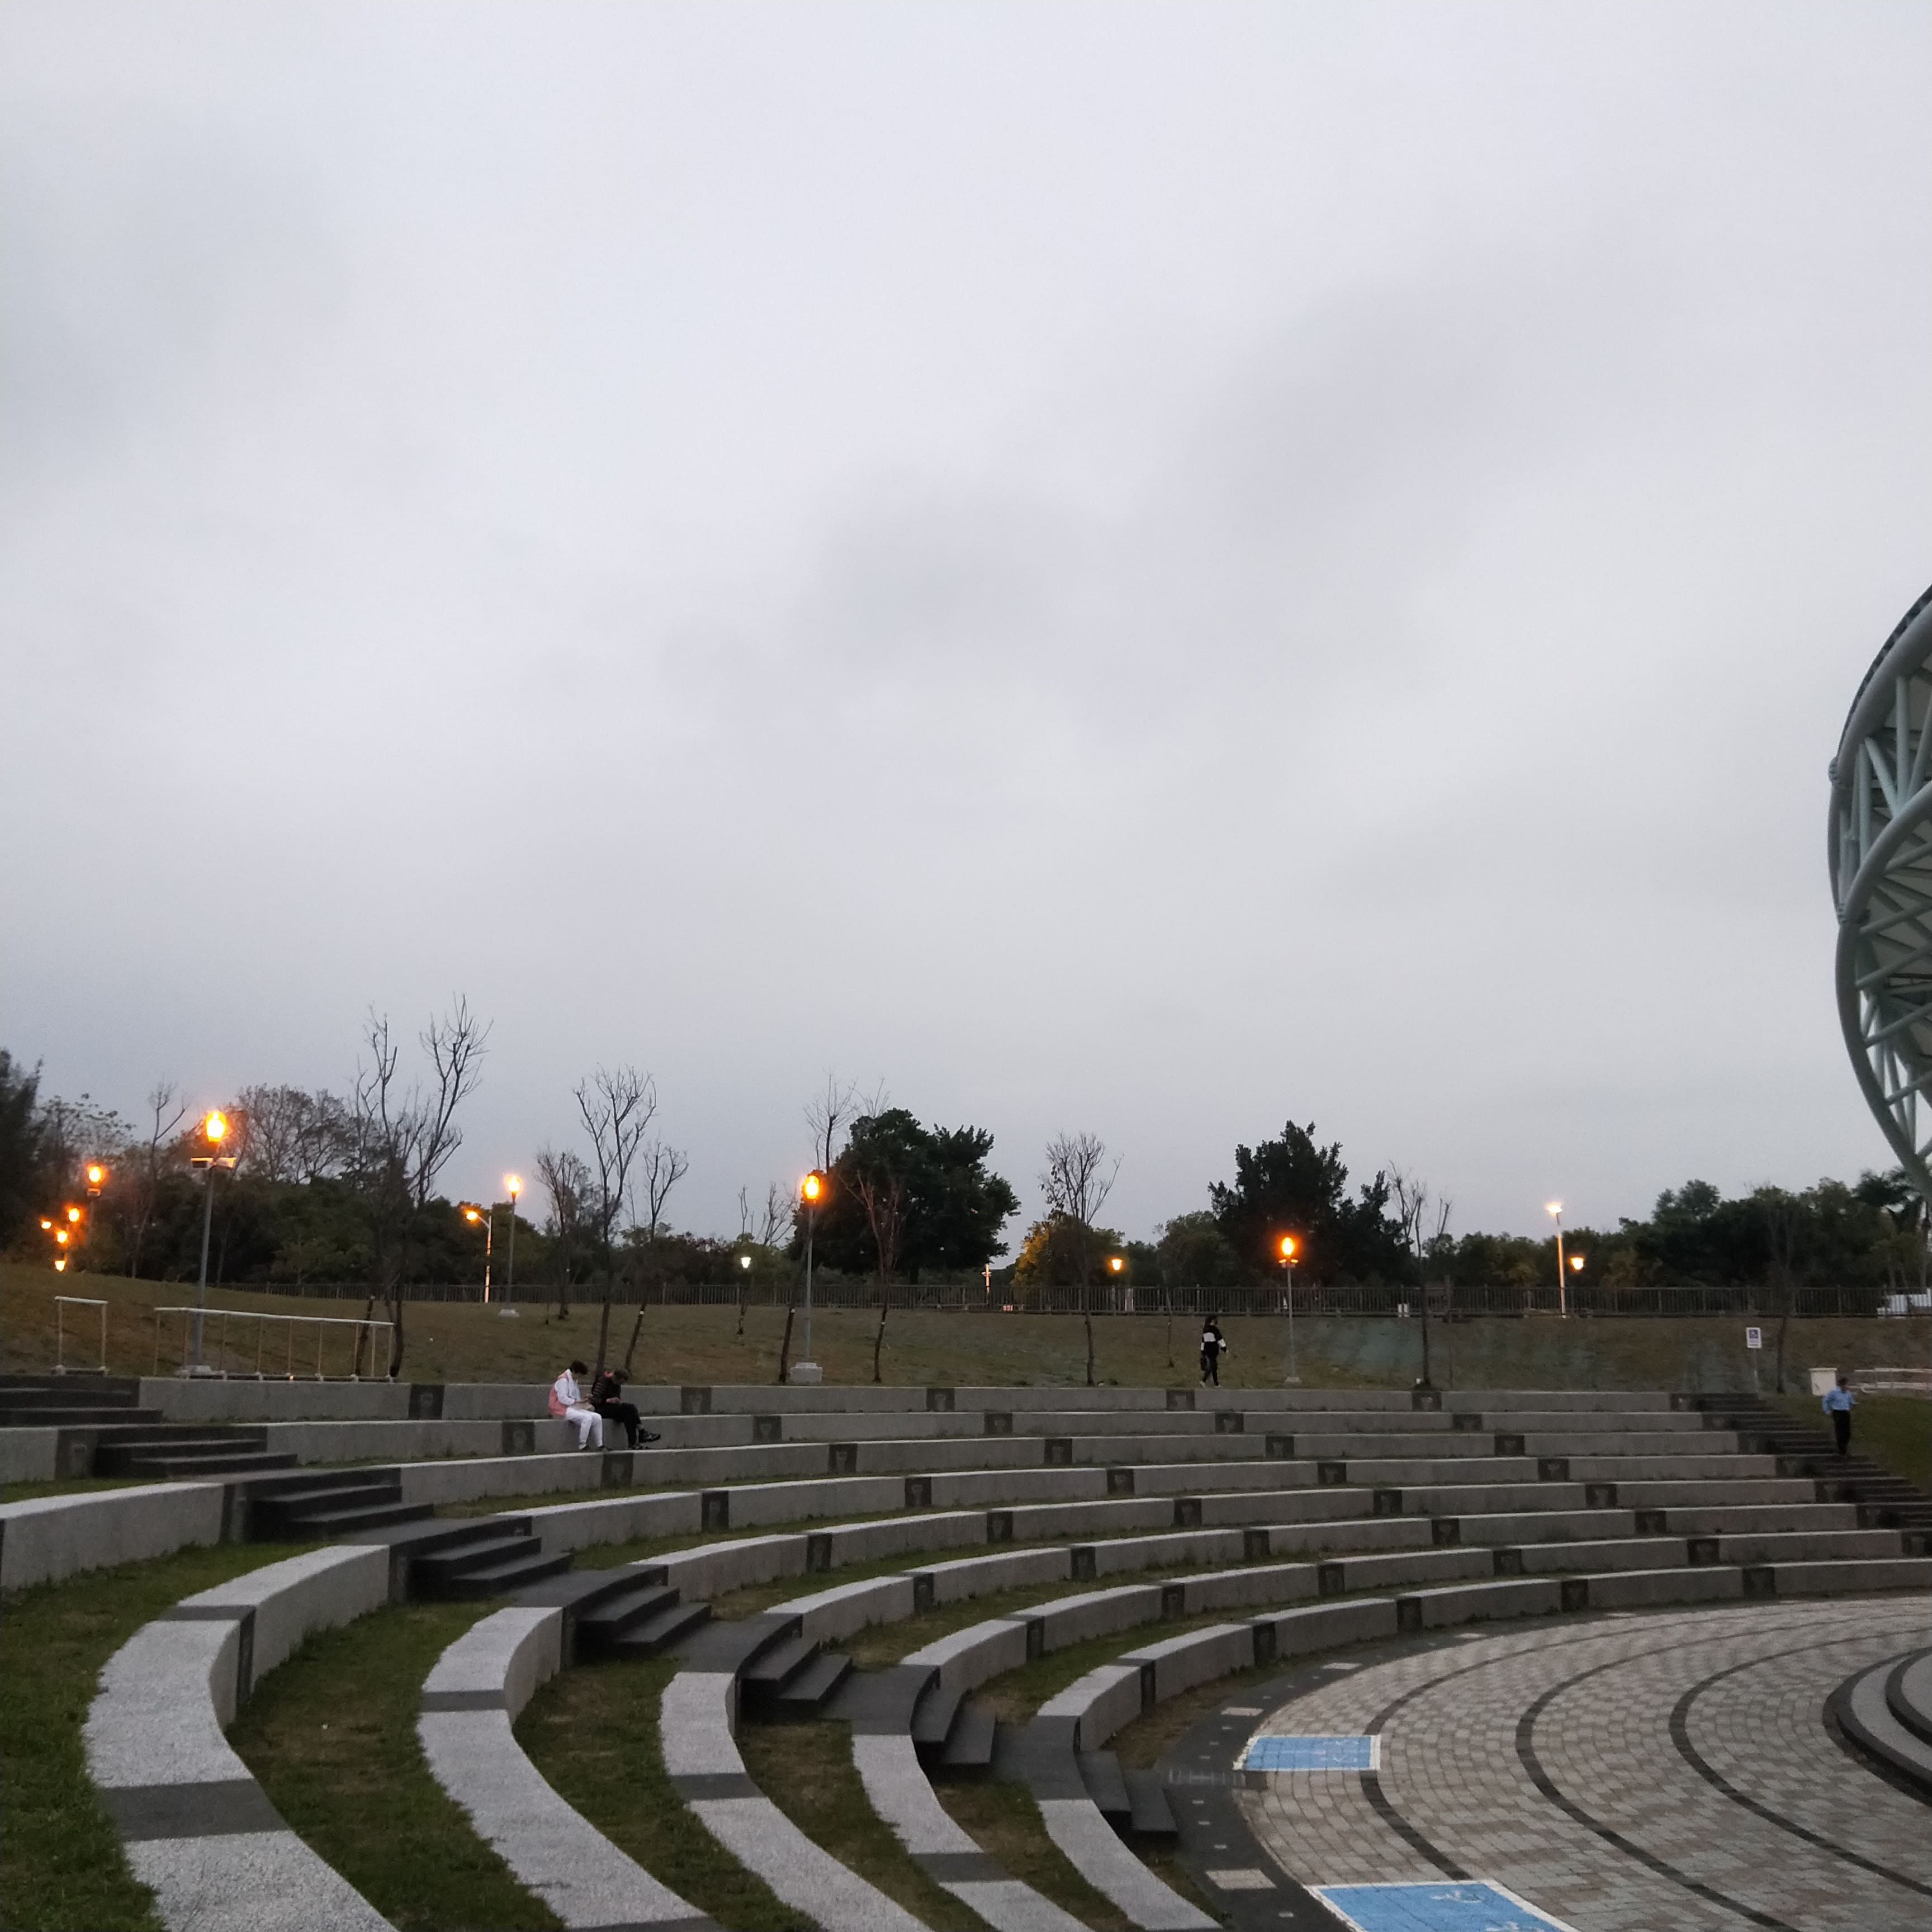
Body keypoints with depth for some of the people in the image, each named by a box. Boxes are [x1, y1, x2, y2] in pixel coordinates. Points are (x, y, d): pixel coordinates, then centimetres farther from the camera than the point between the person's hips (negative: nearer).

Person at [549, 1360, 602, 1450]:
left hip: (573, 1407, 9)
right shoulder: (563, 1380, -10)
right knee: (587, 1418, -31)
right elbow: (562, 1399, -18)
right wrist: (577, 1402, -21)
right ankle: (582, 1445, -24)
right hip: (563, 1409, -9)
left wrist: (584, 1401, 3)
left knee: (597, 1417, -9)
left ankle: (599, 1445, -11)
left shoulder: (574, 1380, 20)